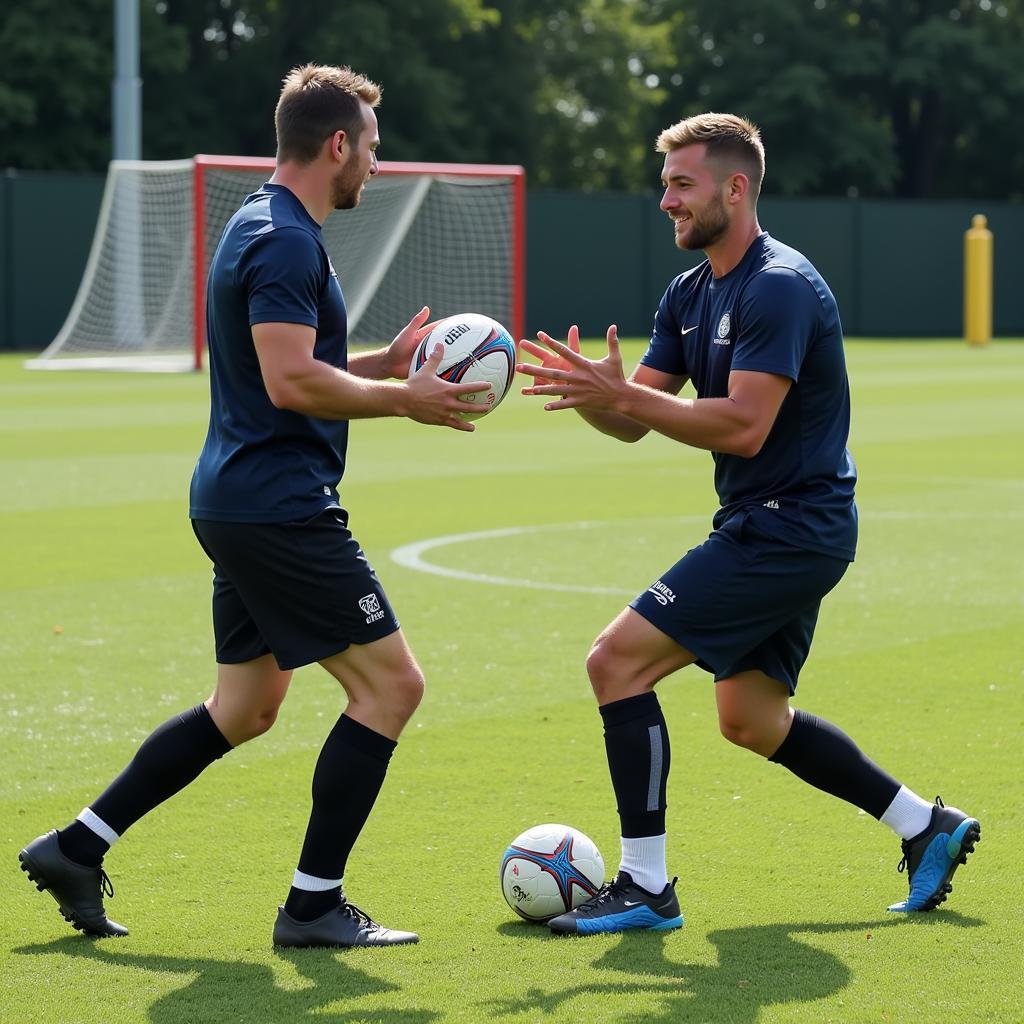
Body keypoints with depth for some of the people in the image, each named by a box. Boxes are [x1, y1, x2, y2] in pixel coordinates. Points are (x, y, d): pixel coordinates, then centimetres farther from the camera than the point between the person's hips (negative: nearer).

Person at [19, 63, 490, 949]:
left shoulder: (265, 230, 17)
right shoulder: (285, 240, -15)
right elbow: (291, 382, -24)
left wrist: (385, 364, 14)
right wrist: (404, 400, -14)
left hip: (241, 503, 11)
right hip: (280, 505, -11)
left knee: (246, 707, 18)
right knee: (391, 683, -6)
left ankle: (76, 849, 20)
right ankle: (315, 904, -2)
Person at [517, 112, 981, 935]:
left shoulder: (779, 288, -18)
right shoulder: (691, 293, 12)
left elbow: (744, 427, -27)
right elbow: (632, 421, 8)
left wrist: (620, 394, -28)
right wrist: (588, 391, -13)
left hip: (791, 526, -10)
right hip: (771, 531, 10)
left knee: (618, 661, -14)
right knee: (751, 719, 18)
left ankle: (645, 888, -10)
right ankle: (928, 828, 27)